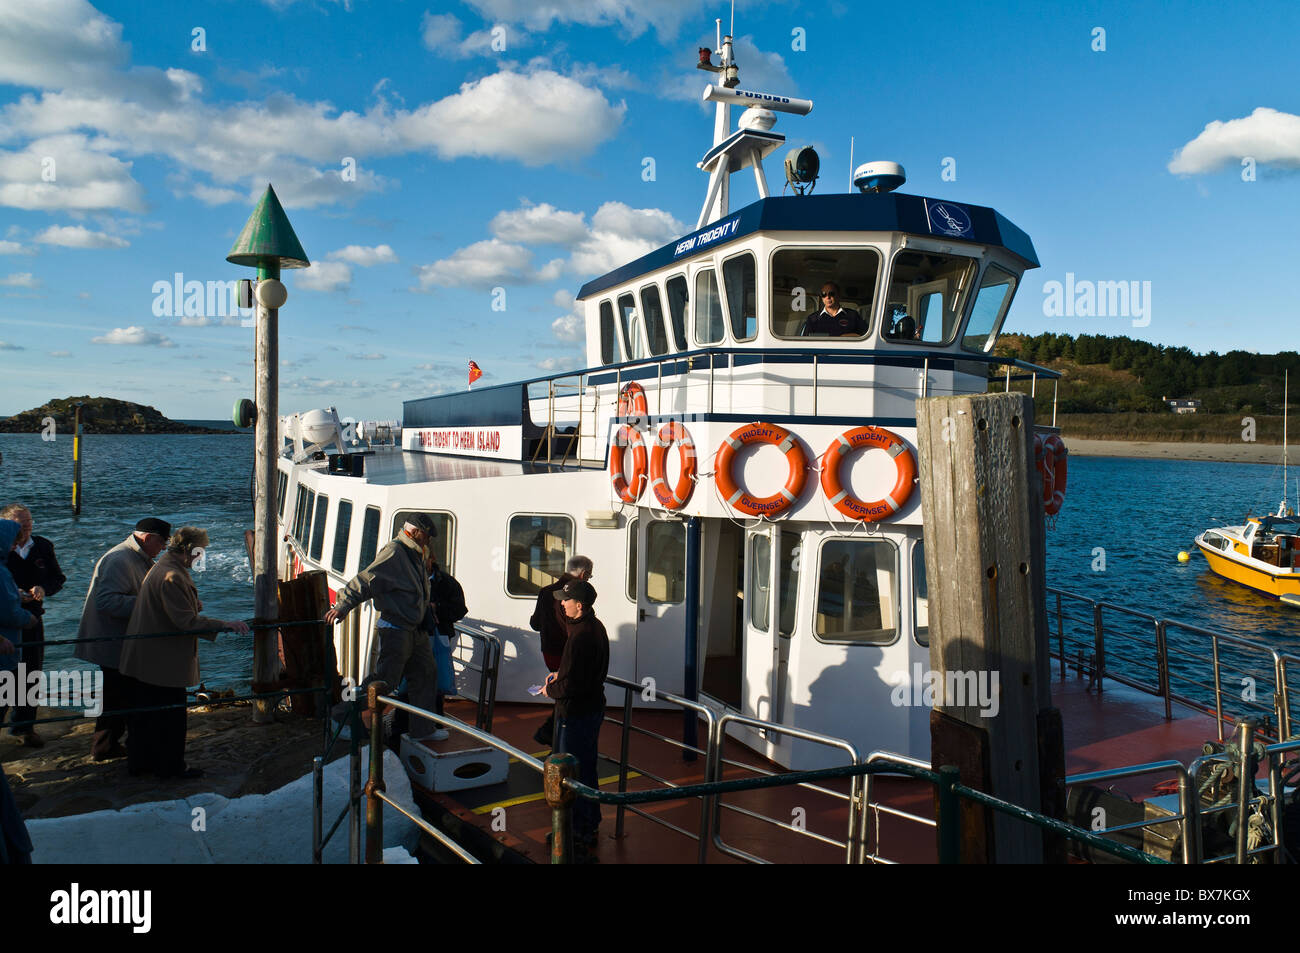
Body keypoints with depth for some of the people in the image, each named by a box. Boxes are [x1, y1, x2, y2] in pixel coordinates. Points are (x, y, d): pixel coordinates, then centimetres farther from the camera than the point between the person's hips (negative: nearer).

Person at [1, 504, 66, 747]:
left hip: (32, 618, 4)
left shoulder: (43, 546, 2)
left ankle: (23, 725, 27)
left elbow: (58, 578, 9)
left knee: (31, 673, 12)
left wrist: (44, 588, -11)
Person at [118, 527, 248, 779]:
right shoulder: (172, 576, -22)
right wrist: (225, 625, -25)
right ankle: (171, 766, 12)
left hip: (143, 660, 11)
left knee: (143, 714, 18)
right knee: (171, 715, 2)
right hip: (164, 662, -11)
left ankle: (139, 762, 29)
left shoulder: (159, 569, 12)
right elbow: (187, 621, -26)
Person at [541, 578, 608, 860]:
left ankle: (581, 839, 10)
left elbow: (571, 685, -26)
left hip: (576, 714, -10)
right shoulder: (596, 627, 6)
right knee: (587, 769, 22)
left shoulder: (579, 636, -27)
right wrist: (560, 674, 10)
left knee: (573, 774, 1)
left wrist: (550, 690, -8)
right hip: (594, 707, 10)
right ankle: (591, 824, 36)